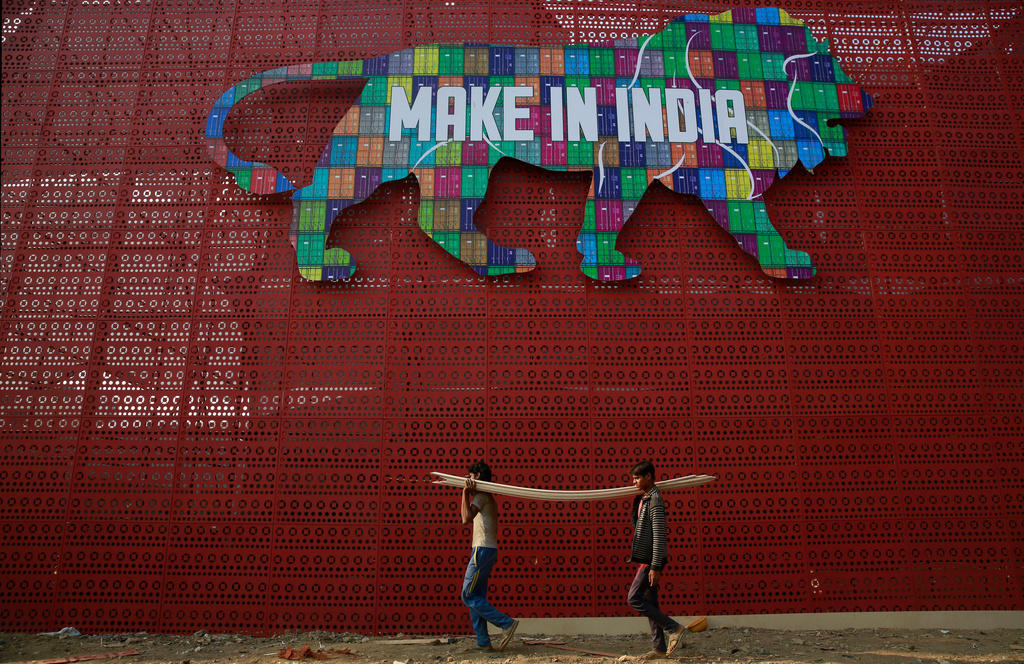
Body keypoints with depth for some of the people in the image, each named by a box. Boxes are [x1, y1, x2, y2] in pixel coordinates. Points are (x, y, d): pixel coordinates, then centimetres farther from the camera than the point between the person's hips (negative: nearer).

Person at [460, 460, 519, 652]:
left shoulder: (481, 495, -9)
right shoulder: (487, 497, 22)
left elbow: (466, 518, -23)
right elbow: (467, 518, 21)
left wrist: (466, 493, -19)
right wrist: (468, 493, 20)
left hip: (483, 550, -10)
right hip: (487, 550, 10)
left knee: (468, 596, -8)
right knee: (476, 597, 9)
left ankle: (506, 623, -9)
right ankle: (483, 642, 10)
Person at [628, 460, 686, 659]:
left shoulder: (655, 500, -16)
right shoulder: (643, 499, 13)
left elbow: (659, 536, -20)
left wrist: (655, 566, -22)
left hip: (651, 559, -9)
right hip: (645, 558, 9)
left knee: (634, 599, -7)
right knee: (649, 601, 11)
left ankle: (673, 627, 0)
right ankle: (659, 648, 17)